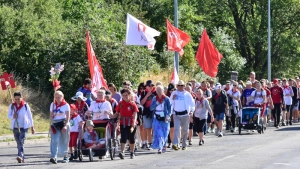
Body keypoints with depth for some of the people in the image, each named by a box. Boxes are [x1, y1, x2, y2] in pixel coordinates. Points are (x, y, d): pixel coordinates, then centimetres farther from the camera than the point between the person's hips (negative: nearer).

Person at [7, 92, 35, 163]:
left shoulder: (25, 105, -5)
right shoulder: (12, 106, 2)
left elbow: (30, 116, 4)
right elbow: (8, 115, 11)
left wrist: (32, 127, 7)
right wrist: (13, 116, -14)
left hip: (24, 126, -4)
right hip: (15, 127, 4)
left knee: (21, 142, -21)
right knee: (18, 143, 9)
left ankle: (20, 156, -34)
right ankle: (22, 158, 18)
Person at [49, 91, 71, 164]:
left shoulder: (66, 105, -3)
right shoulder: (53, 105, 9)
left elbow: (68, 117, -7)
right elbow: (51, 116, 14)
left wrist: (65, 125, -18)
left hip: (63, 123, -2)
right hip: (55, 124, 2)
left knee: (64, 141, 7)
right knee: (54, 140, -13)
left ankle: (66, 157, 21)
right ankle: (53, 157, -22)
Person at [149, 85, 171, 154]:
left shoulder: (166, 99, -2)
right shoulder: (154, 99, 7)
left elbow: (169, 108, -2)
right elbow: (151, 108, 3)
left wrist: (168, 116, -16)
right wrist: (157, 103, -12)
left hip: (164, 118, -1)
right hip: (157, 118, 1)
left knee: (164, 133, 6)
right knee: (158, 133, -8)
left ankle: (164, 145, 28)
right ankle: (159, 148, -9)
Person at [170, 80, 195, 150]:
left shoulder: (187, 94, 4)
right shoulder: (174, 93, 8)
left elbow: (192, 104, 5)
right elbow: (170, 103, 8)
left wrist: (191, 111, -8)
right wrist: (173, 99, -12)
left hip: (185, 114, 0)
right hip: (176, 115, 0)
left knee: (185, 130, 6)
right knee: (176, 129, -14)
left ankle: (184, 145, 15)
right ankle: (175, 144, -24)